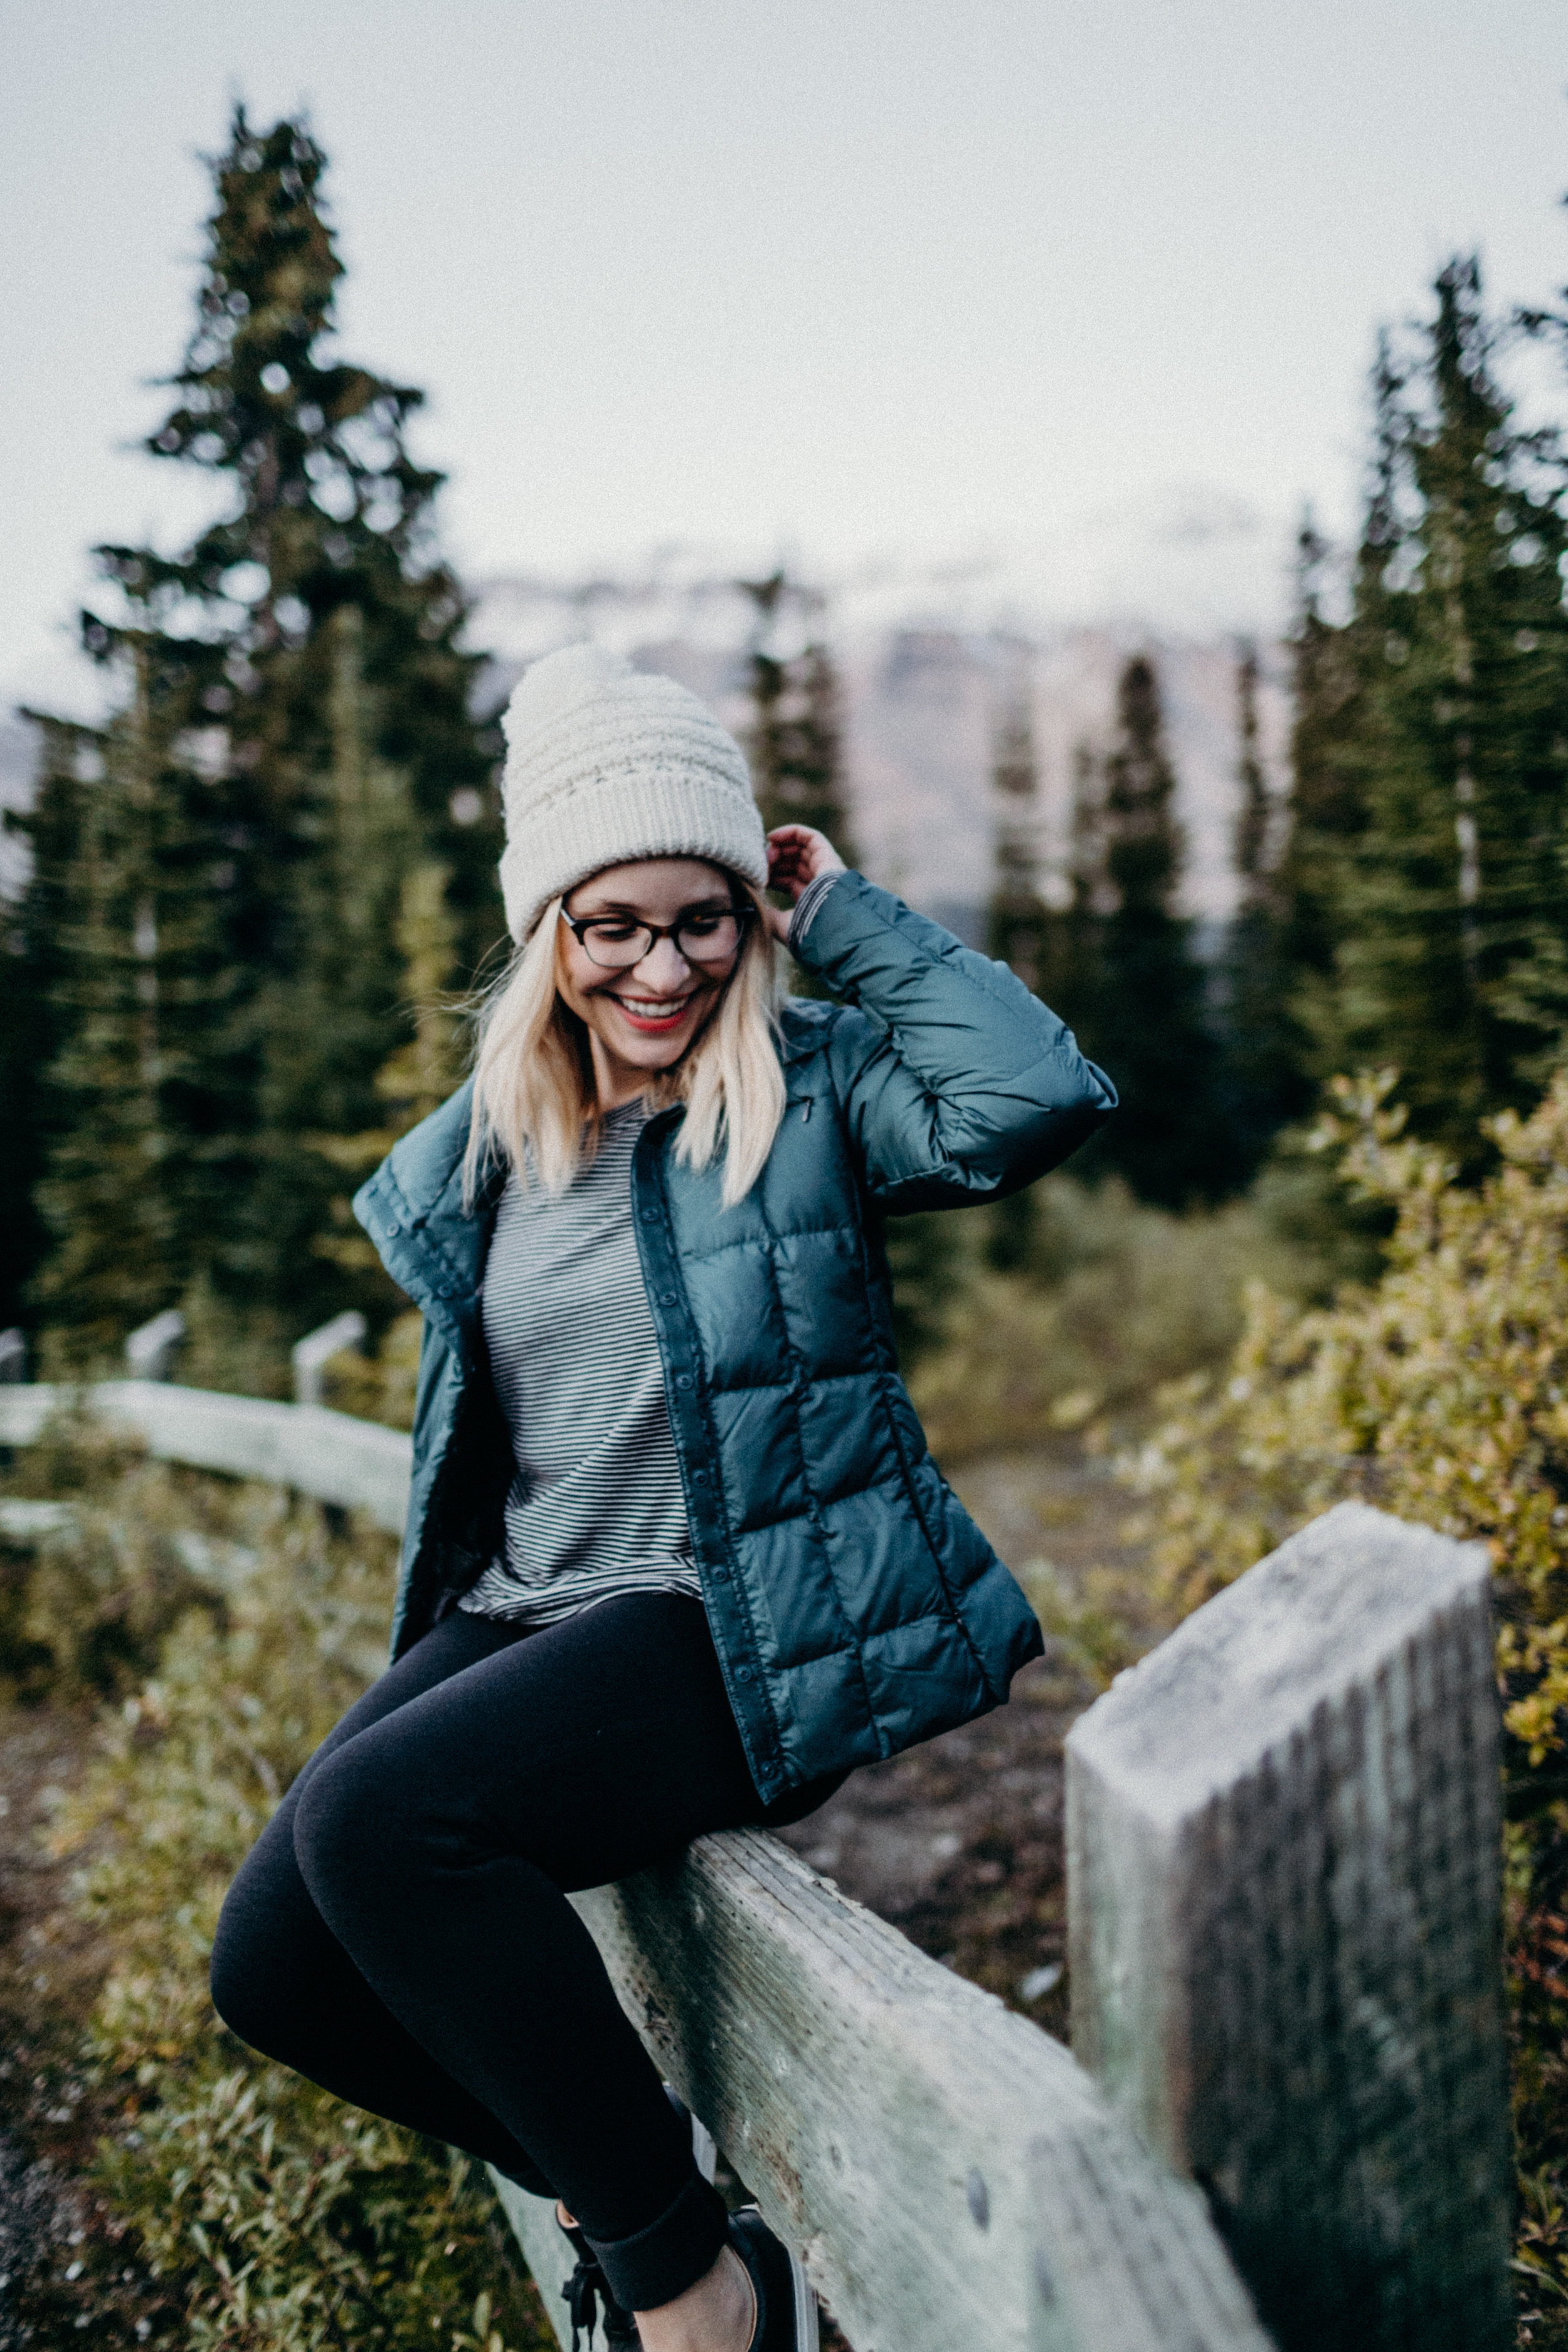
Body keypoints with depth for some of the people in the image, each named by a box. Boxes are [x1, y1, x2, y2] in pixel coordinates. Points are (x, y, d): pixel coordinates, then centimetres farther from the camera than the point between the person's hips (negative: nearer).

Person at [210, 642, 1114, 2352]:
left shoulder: (813, 1091, -4)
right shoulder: (482, 1148, 12)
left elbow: (1039, 1098, -24)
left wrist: (848, 916, -13)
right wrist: (454, 1610, 18)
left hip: (752, 1635, -6)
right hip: (527, 1613, 7)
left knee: (379, 1818, -29)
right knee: (273, 1965, -7)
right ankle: (605, 2184, 18)